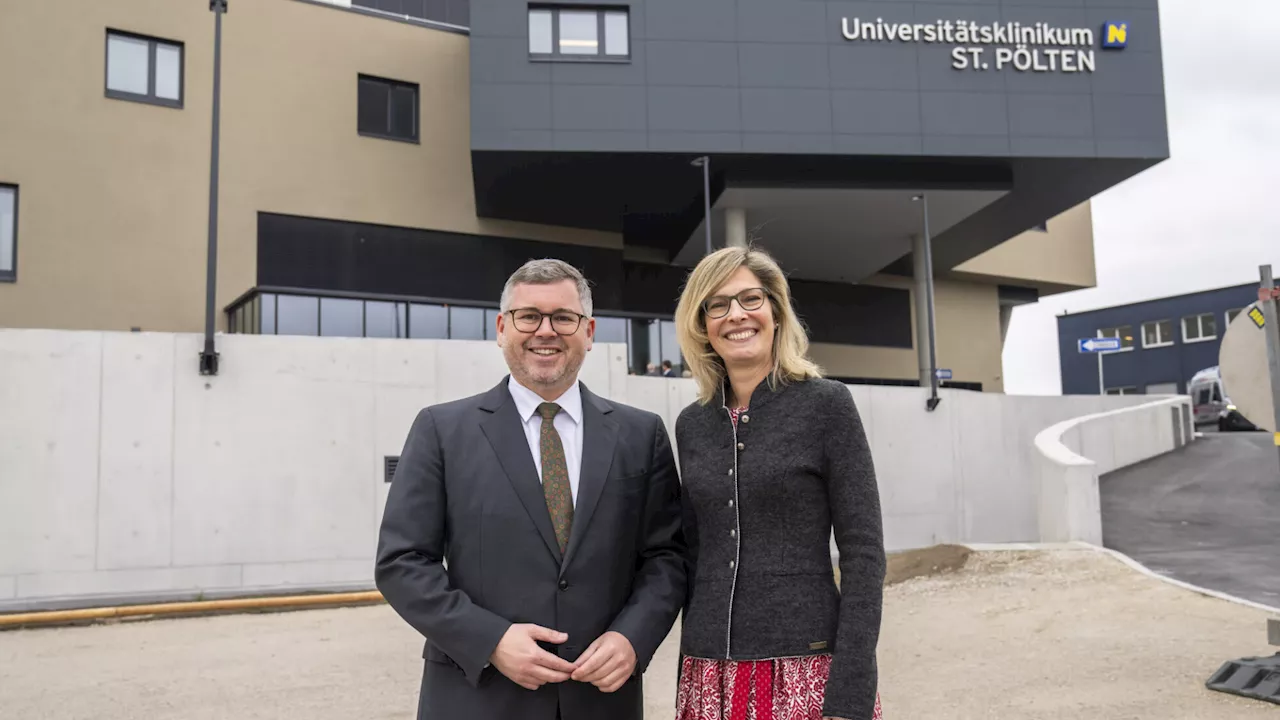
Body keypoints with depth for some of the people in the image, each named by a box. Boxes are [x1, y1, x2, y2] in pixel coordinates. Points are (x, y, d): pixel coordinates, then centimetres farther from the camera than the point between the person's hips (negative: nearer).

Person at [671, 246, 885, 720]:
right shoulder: (691, 424, 7)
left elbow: (864, 552, -8)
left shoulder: (826, 404, -5)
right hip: (711, 678, 4)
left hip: (806, 672, -4)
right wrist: (688, 679, 12)